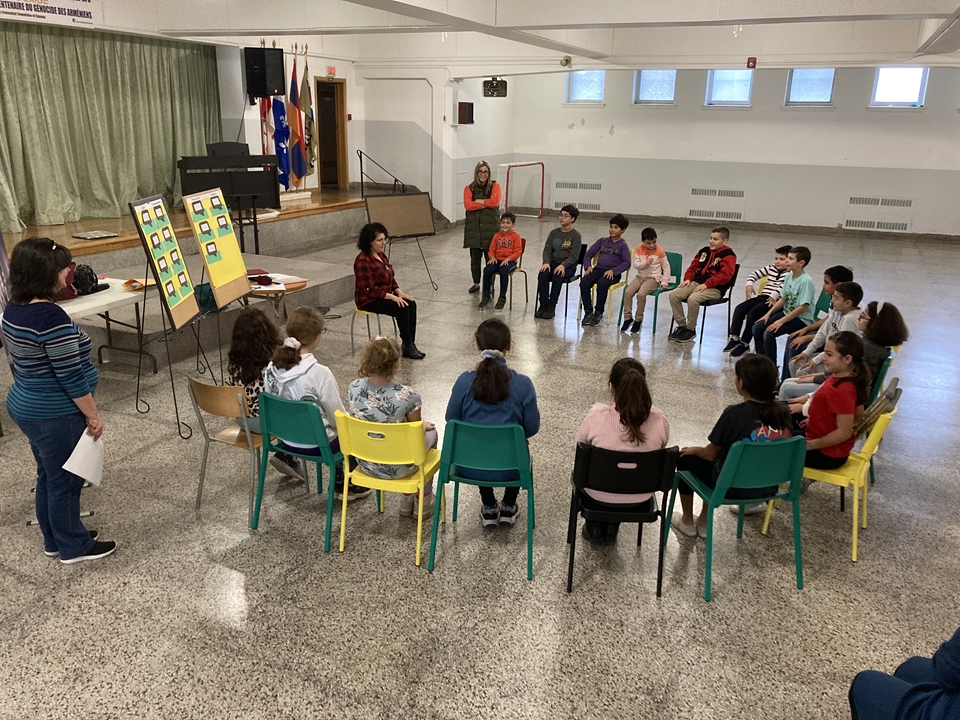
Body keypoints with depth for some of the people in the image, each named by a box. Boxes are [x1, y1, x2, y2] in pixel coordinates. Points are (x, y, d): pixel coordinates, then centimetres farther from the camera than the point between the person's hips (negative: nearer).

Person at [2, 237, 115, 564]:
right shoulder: (51, 317, -26)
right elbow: (71, 375, -24)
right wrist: (92, 415, -15)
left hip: (27, 408, 9)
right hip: (55, 417, -9)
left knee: (49, 477, 21)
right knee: (66, 481, 6)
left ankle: (55, 540, 36)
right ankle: (74, 547, 22)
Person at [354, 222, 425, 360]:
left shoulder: (380, 255, 7)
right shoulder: (363, 261, -21)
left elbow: (390, 278, 15)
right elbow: (369, 290, -24)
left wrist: (399, 292, -2)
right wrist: (392, 297, -24)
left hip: (385, 295, 9)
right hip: (368, 300, -9)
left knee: (411, 304, -13)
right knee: (402, 308, -25)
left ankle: (410, 344, -13)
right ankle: (407, 346, -12)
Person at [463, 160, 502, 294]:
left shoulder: (494, 186, 4)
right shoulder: (469, 188, 7)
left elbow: (495, 202, -12)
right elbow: (467, 205, -8)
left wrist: (478, 201, -6)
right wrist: (486, 204, -10)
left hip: (490, 226, -2)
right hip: (473, 227, 2)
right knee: (475, 257, 7)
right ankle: (476, 283, 23)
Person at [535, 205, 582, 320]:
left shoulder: (576, 236, -1)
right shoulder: (554, 233, 13)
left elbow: (574, 256, -9)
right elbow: (547, 250, 6)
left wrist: (563, 265, -26)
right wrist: (546, 262, -14)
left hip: (568, 266, -4)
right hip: (553, 262, 4)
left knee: (557, 277, -34)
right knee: (542, 275, -27)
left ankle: (551, 307, -25)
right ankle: (543, 305, -20)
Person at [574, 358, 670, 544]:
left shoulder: (596, 416, -27)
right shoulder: (659, 421, -21)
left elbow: (580, 445, -6)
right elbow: (659, 452, -1)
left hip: (599, 495, -2)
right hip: (640, 497, 2)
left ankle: (595, 528, 40)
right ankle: (611, 528, 42)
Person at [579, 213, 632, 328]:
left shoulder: (623, 245, 5)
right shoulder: (602, 241, 18)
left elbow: (626, 263, -5)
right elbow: (588, 254, 17)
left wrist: (613, 271, -19)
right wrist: (588, 266, -3)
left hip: (613, 273, -4)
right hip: (598, 269, 4)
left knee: (601, 284, -36)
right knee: (584, 282, -26)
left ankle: (598, 312, -18)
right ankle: (588, 311, -17)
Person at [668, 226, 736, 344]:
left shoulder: (728, 255, -5)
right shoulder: (704, 251, 17)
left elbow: (725, 274, -17)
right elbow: (693, 266, 23)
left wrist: (706, 284, -24)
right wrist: (688, 279, 2)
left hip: (714, 288, -7)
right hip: (696, 283, 7)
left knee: (693, 299, -35)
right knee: (673, 294, -14)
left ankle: (690, 330, -15)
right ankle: (681, 325, -3)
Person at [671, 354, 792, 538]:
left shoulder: (734, 414, -26)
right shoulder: (782, 411, -9)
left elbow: (710, 454, -14)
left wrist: (694, 450, 9)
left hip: (733, 487, -6)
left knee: (685, 458, 18)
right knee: (718, 456, 31)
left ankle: (687, 522, 33)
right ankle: (703, 523, 37)